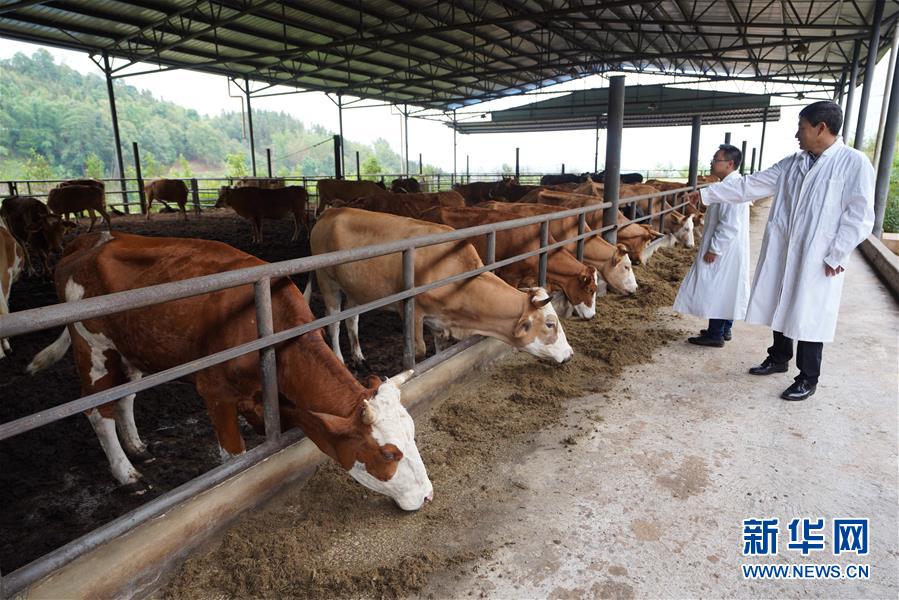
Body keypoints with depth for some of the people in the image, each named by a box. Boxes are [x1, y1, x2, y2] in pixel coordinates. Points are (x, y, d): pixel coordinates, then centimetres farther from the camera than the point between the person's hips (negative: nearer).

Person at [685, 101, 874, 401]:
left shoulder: (854, 163, -10)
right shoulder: (793, 163, 8)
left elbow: (859, 216, -13)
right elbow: (751, 185, 10)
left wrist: (835, 256, -14)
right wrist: (707, 194, 8)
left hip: (818, 261, -6)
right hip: (783, 253, 6)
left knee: (809, 317, 3)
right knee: (781, 307, 17)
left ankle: (808, 378, 18)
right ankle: (779, 358, 37)